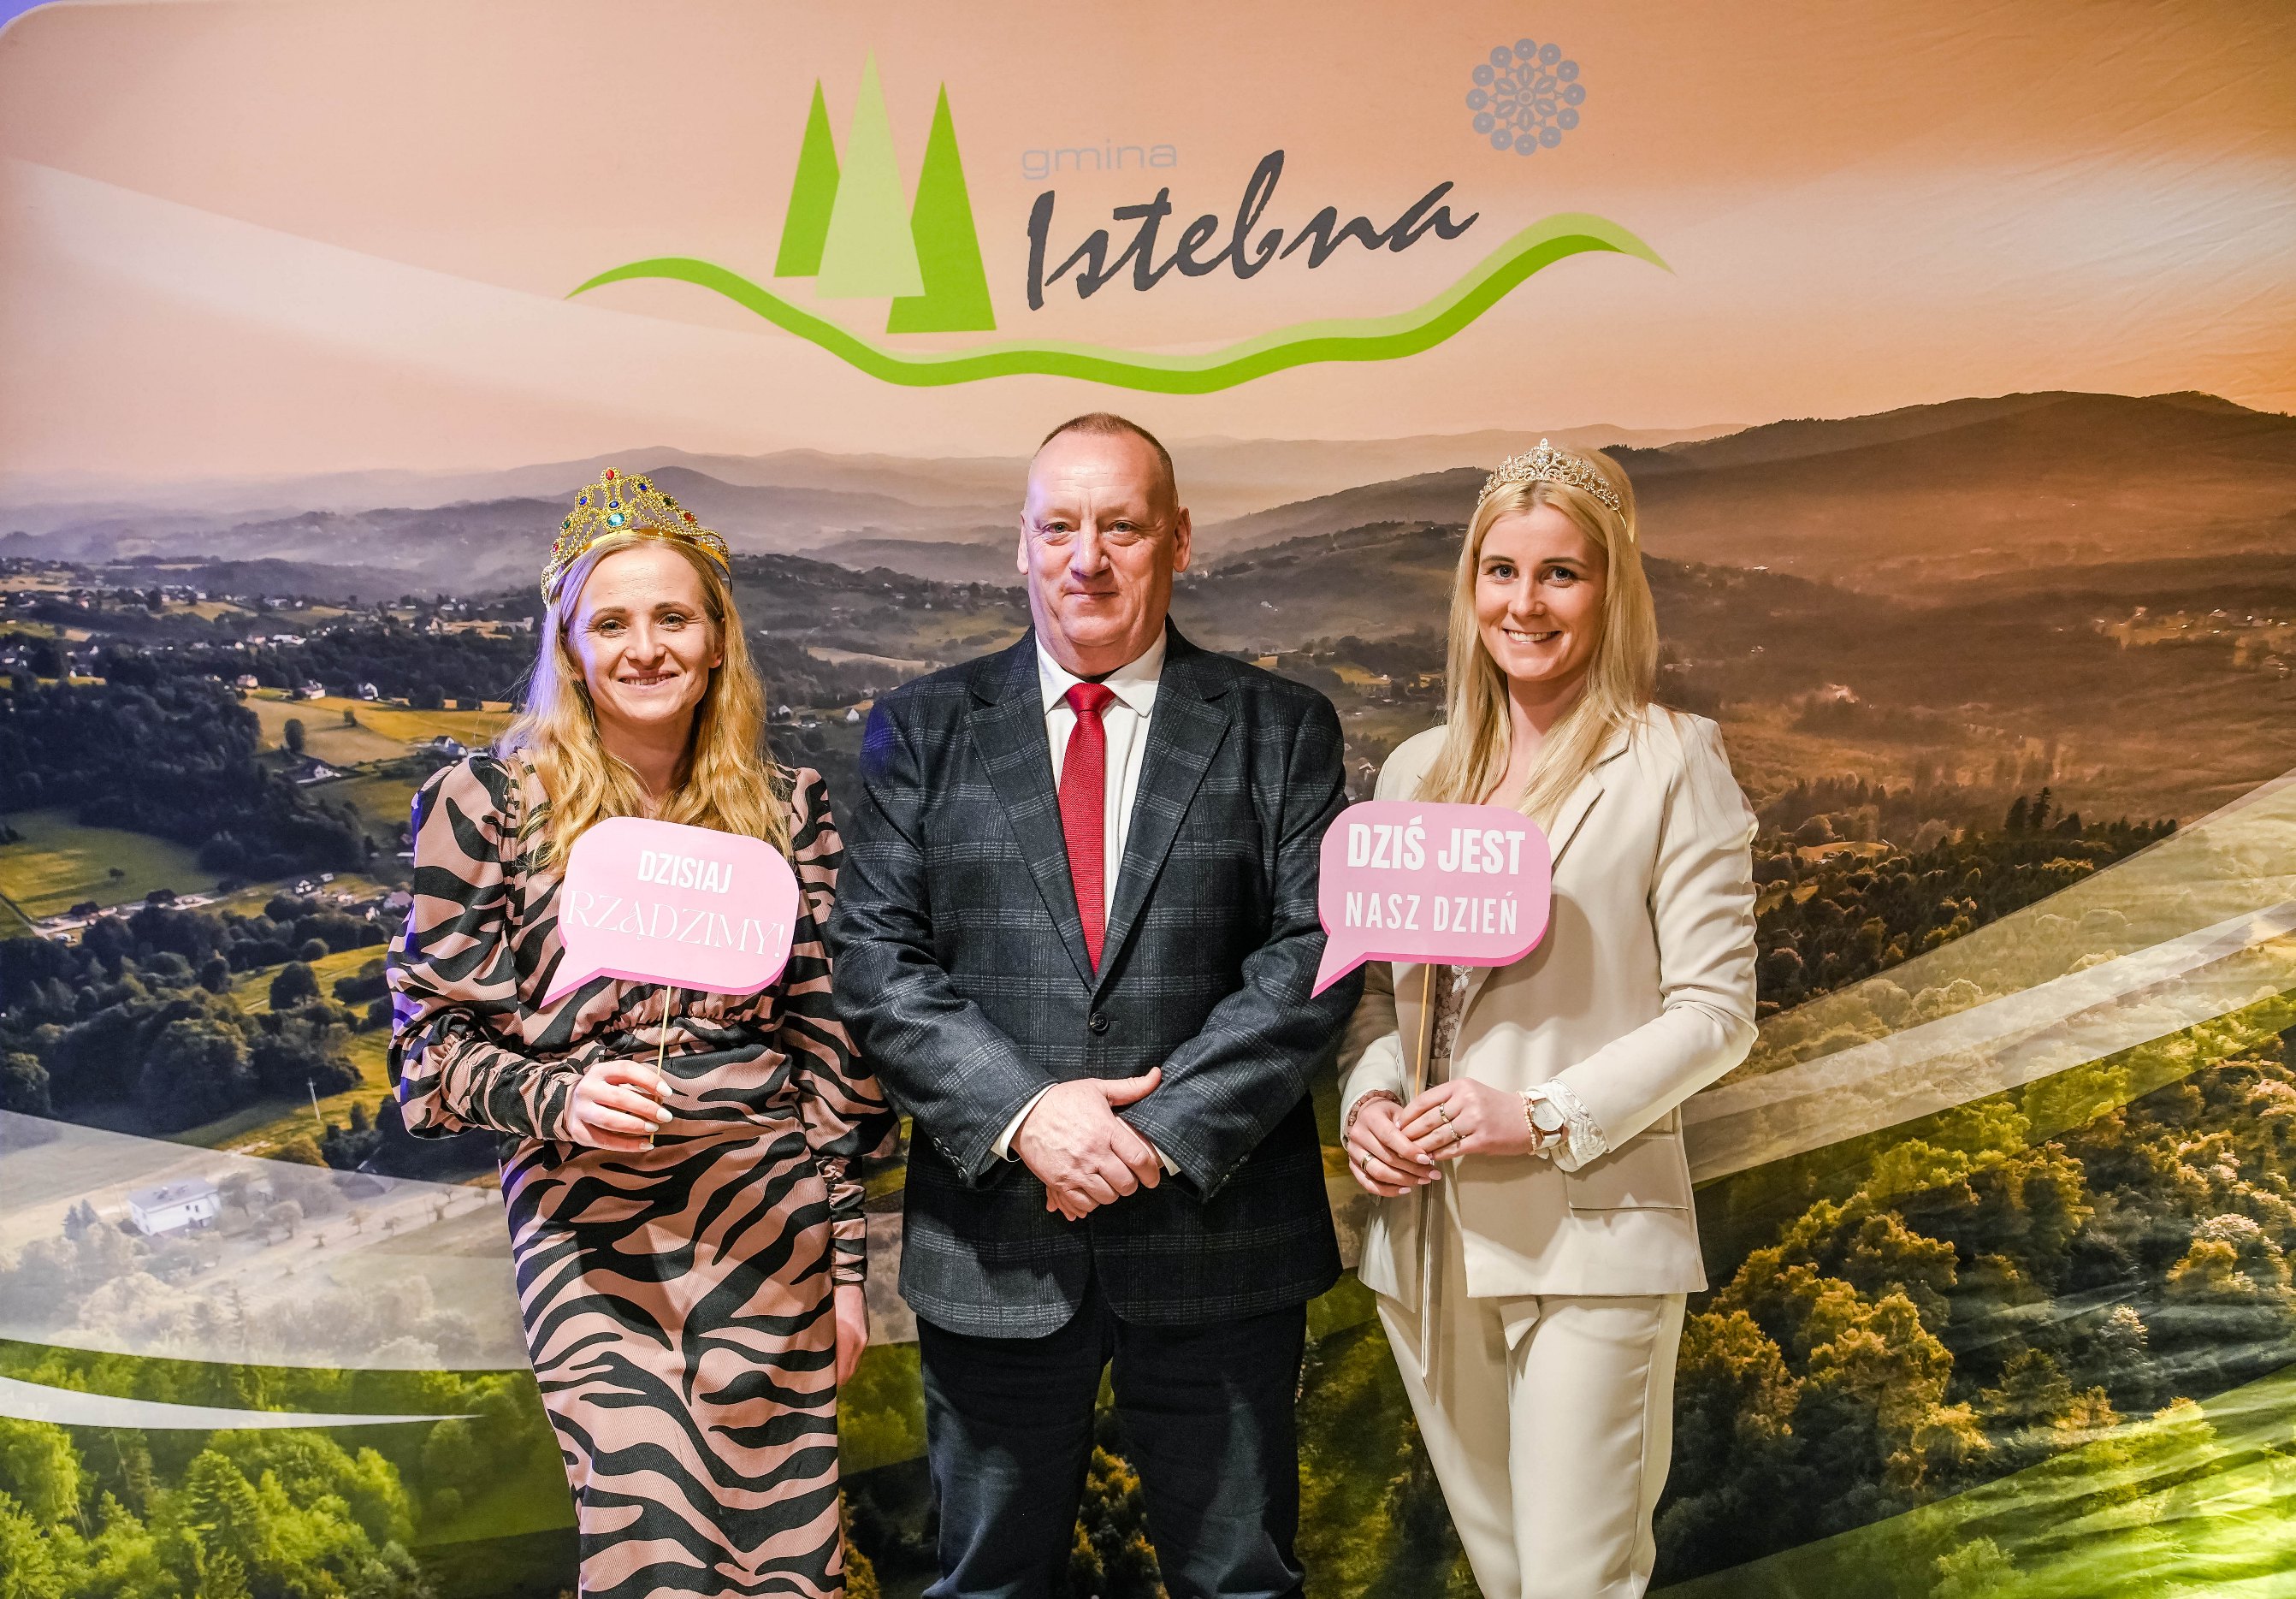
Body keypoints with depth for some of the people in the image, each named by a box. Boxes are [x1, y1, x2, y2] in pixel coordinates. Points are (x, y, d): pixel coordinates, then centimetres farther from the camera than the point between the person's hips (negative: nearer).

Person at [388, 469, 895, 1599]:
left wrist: (846, 1254, 7)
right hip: (590, 1225, -2)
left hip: (773, 1224, 2)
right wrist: (557, 1099, -18)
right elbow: (432, 1042, 1)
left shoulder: (789, 809, 6)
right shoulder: (486, 804, -1)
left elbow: (831, 1043, 8)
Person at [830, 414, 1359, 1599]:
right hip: (991, 1246, 1)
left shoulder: (1280, 731, 4)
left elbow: (1313, 957, -5)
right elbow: (875, 964, -3)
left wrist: (1163, 1130, -15)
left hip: (1217, 1228, 0)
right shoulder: (923, 731, 5)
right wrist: (1020, 1111, -16)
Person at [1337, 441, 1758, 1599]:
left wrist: (1544, 1118, -17)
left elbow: (1714, 1011, -7)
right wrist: (1369, 1098, -4)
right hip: (1425, 1234, 5)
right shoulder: (1416, 770, 12)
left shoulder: (1670, 763, -3)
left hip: (1589, 1234, -5)